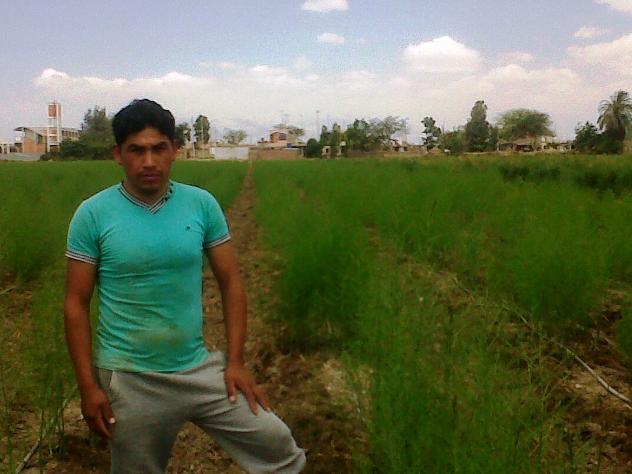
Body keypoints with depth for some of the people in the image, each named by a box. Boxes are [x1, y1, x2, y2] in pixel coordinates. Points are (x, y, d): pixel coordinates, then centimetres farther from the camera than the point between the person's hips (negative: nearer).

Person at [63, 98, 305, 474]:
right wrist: (88, 387, -7)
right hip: (130, 380, -1)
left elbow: (231, 283, 1)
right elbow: (76, 304, -4)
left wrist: (236, 362, -3)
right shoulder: (93, 214, -9)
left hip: (199, 369, 2)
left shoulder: (202, 204, -4)